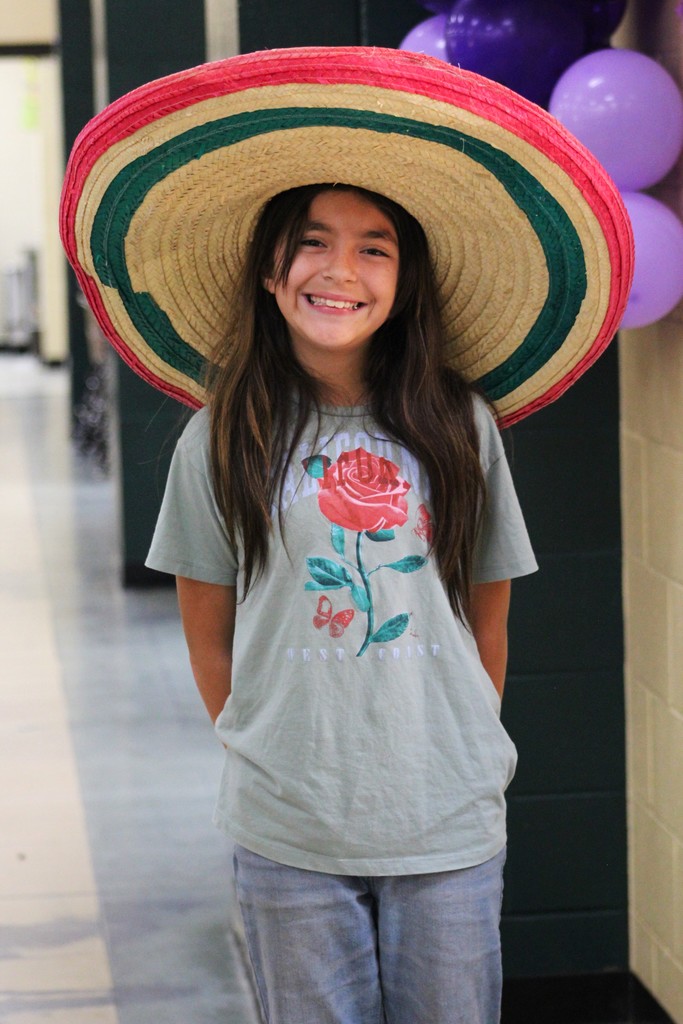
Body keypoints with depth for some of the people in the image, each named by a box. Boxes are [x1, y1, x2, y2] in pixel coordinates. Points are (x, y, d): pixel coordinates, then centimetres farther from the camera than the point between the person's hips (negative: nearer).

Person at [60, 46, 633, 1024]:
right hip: (286, 836, 0)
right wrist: (268, 753, 6)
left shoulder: (460, 430, -1)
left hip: (451, 831, 1)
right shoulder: (221, 442, -1)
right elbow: (209, 636, 6)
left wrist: (458, 755, 10)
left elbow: (487, 621, 8)